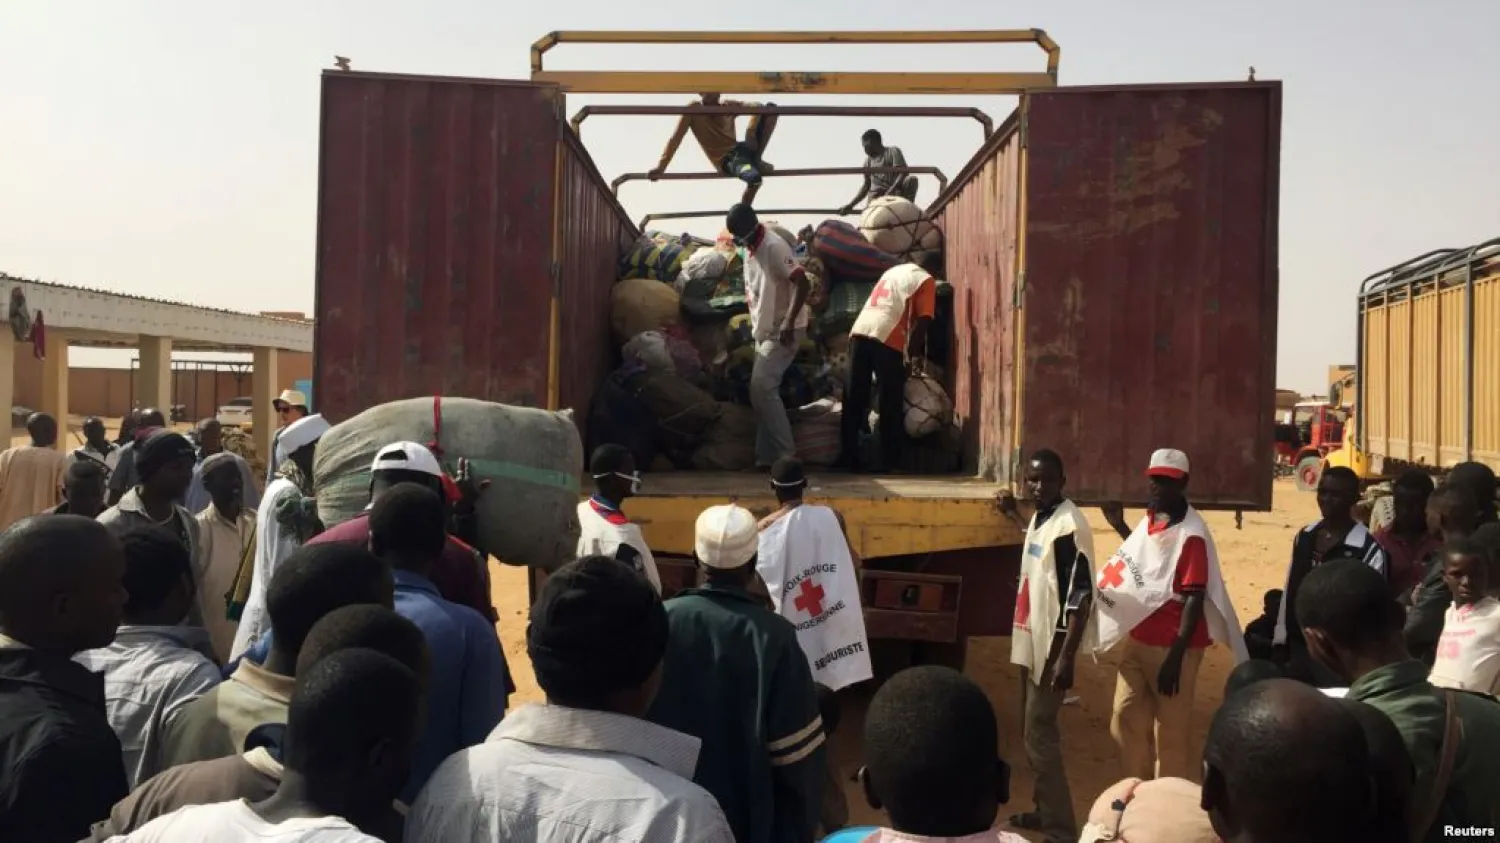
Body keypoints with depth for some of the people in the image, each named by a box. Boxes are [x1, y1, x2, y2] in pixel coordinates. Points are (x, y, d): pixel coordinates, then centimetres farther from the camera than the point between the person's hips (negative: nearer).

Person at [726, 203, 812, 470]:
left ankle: (785, 454, -10)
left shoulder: (774, 247, -18)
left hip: (783, 332, -10)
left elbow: (803, 283, -26)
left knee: (761, 387, -16)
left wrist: (789, 321, -31)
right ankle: (769, 456, 15)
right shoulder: (749, 251, 10)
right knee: (763, 390, 9)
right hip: (764, 332, 10)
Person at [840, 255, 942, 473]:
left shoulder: (895, 270, 30)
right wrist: (915, 352, 8)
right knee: (890, 403, 4)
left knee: (853, 398, 9)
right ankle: (889, 461, 9)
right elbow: (923, 320, -3)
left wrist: (910, 347, 36)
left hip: (860, 331, 6)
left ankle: (849, 457, 12)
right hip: (887, 338, -6)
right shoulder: (927, 281, 9)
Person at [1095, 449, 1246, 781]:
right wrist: (1120, 527, 14)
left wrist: (1175, 656, -22)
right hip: (1138, 641, 8)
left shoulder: (1191, 534, -19)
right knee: (1125, 723, 16)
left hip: (1171, 647, -8)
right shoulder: (1150, 520, 6)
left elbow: (1195, 599, -20)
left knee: (1170, 735, 6)